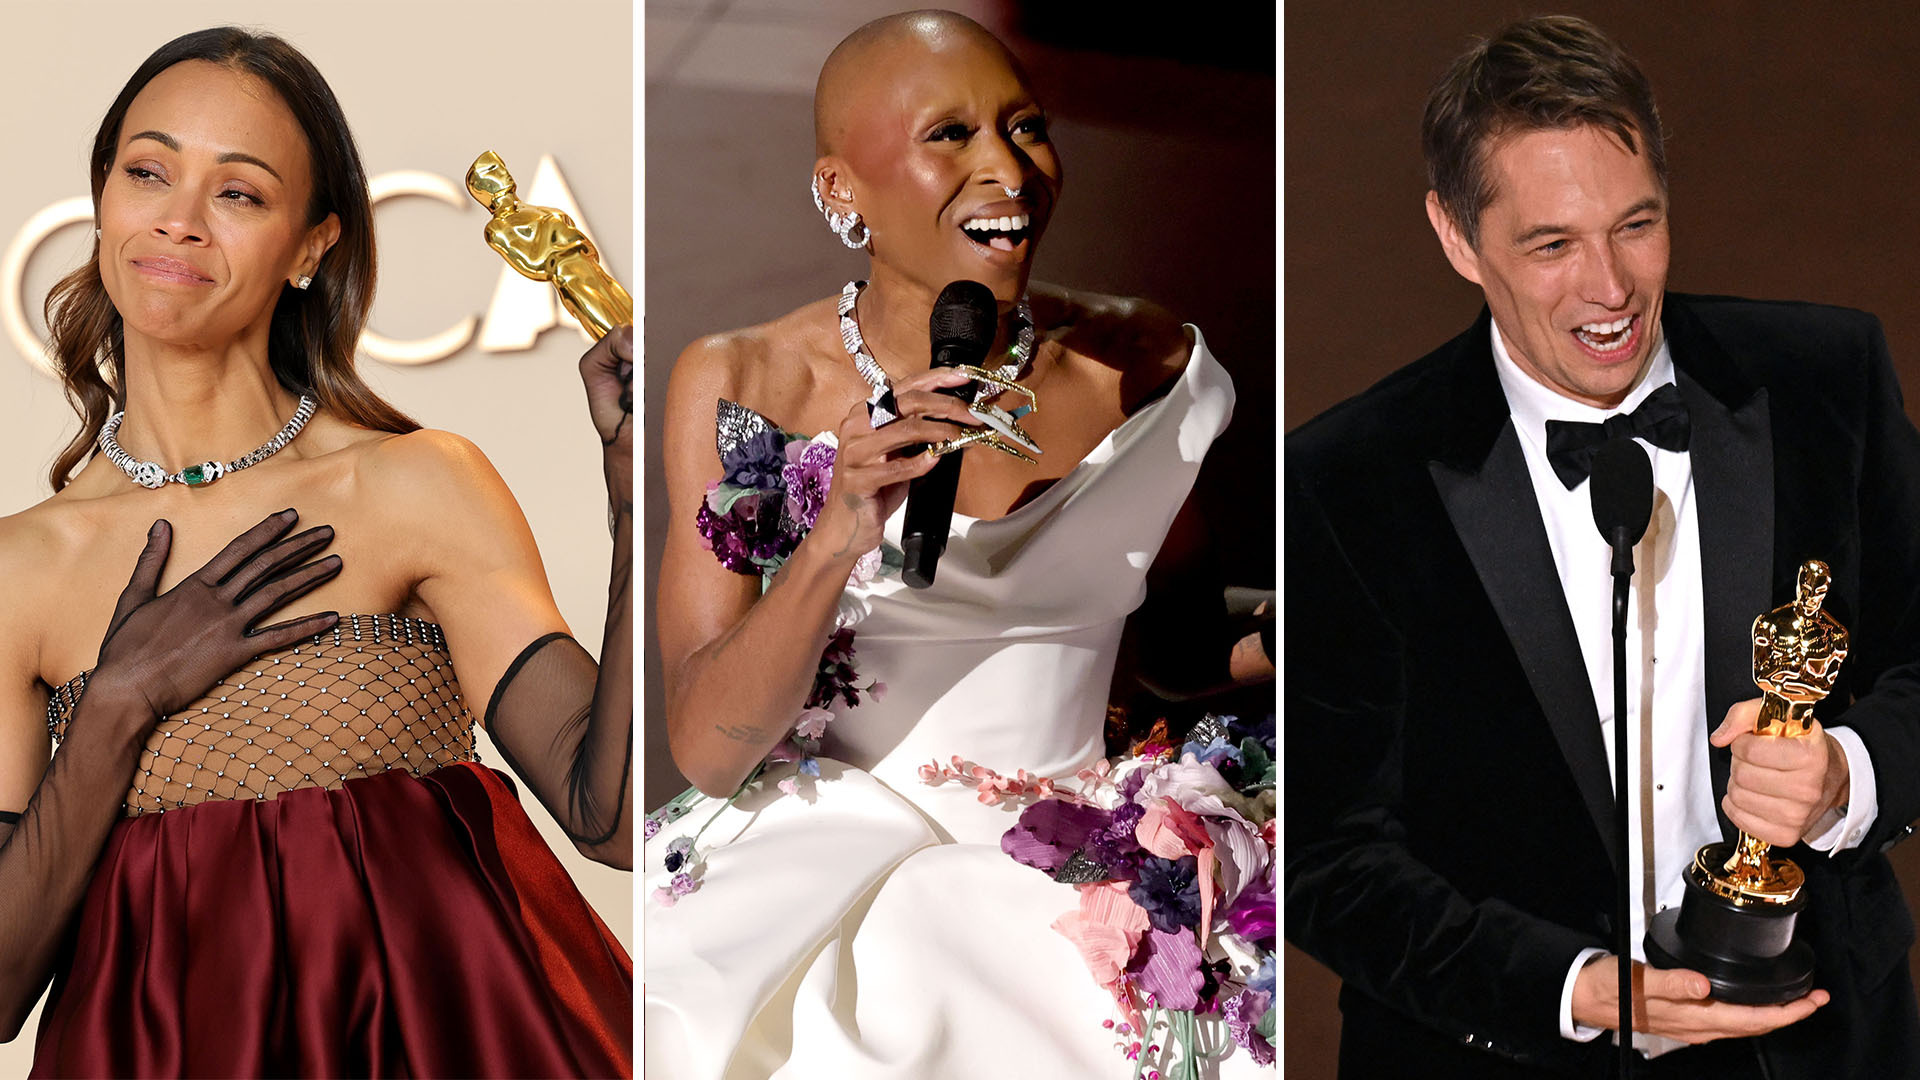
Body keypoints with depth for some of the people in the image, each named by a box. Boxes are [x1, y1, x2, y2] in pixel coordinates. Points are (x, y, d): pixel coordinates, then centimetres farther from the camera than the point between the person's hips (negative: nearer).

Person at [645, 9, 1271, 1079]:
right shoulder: (742, 386, -4)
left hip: (1074, 867, 2)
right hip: (831, 842, -2)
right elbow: (706, 748, -10)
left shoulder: (1144, 367, 2)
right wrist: (838, 542, -26)